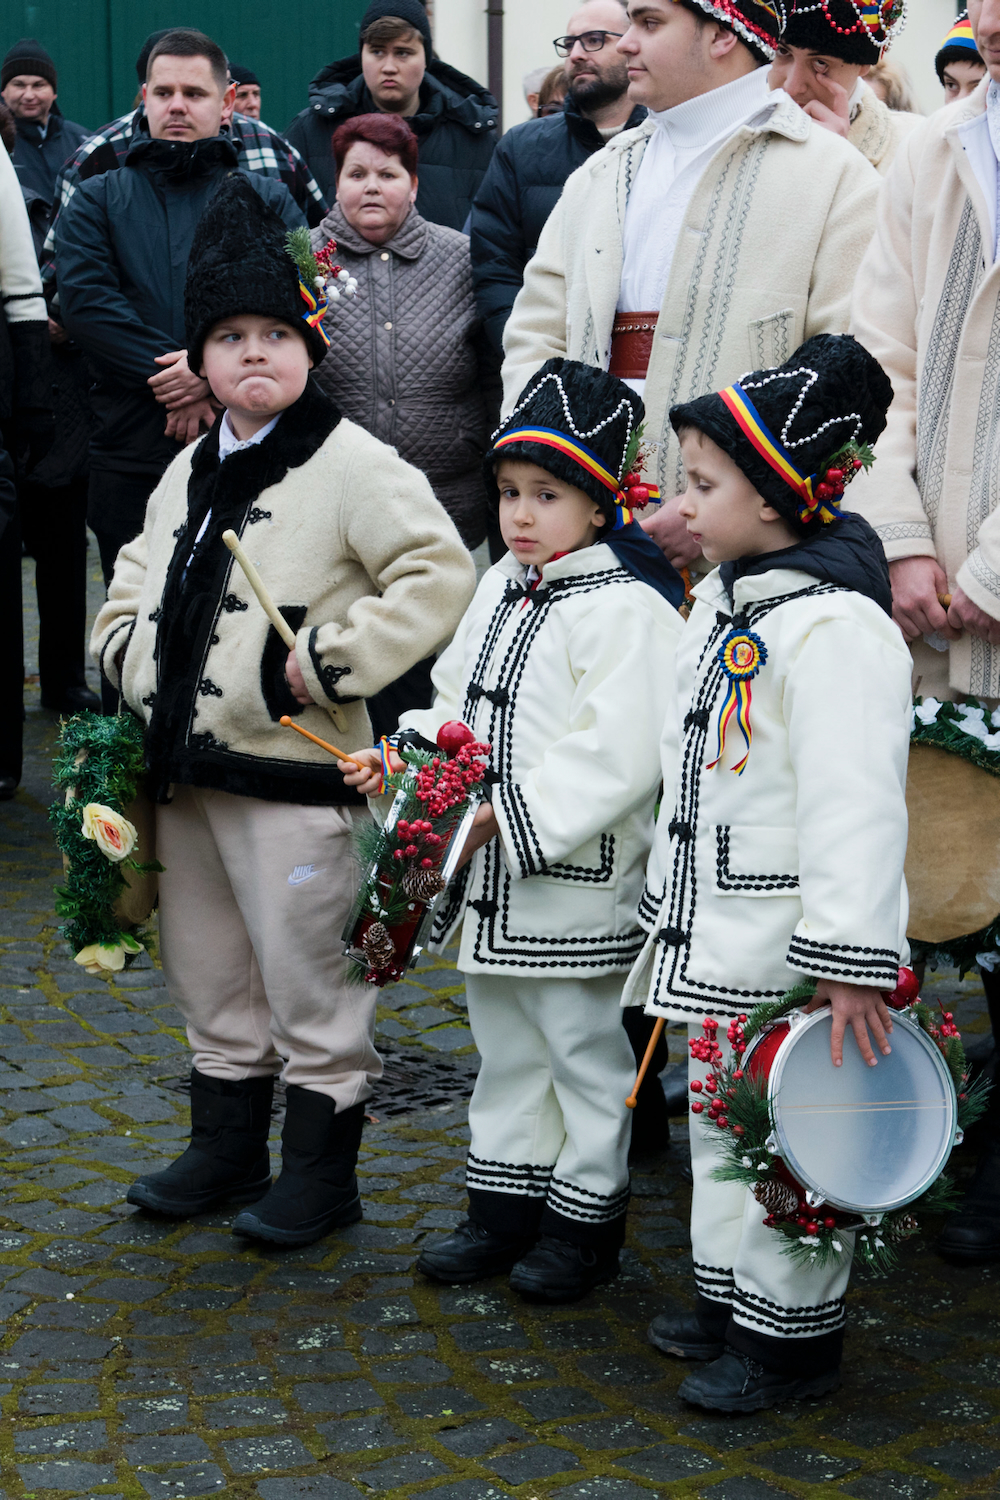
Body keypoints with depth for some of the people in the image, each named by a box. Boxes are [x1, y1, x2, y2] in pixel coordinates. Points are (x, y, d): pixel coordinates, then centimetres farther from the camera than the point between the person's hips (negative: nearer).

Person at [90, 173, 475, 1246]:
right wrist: (129, 655, 10)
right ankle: (226, 1149, 33)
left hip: (290, 772, -8)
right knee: (208, 975, 18)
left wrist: (334, 661, -19)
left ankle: (320, 1171, 14)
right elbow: (136, 582, 28)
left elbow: (439, 575, -17)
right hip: (185, 764, 8)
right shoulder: (189, 472, 14)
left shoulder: (351, 464, -10)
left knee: (307, 978, 1)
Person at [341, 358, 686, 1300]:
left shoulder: (626, 608, -17)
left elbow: (619, 755, -24)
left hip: (577, 880, -8)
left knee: (584, 1049, 6)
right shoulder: (501, 590, 10)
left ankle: (586, 1217, 19)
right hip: (488, 882, 9)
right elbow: (459, 706, 20)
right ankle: (503, 1203, 31)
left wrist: (508, 817, -24)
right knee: (504, 1050, 19)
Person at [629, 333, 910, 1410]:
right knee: (718, 1121, 19)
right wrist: (670, 899, 25)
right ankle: (729, 1301, 34)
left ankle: (792, 1337, 13)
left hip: (789, 952, -10)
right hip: (714, 935, 10)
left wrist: (853, 962, -25)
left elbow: (857, 804, -24)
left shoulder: (834, 625, -21)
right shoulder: (723, 601, 10)